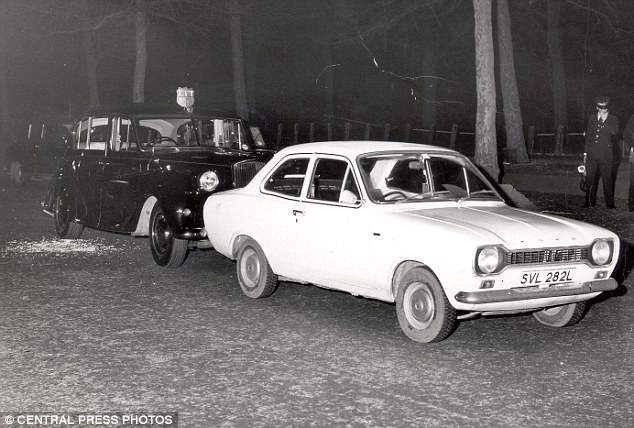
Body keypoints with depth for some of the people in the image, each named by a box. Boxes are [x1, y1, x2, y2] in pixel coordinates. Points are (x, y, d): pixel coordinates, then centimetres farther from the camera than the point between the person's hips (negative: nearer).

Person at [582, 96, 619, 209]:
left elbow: (615, 131, -14)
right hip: (592, 152, 3)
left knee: (607, 178, -3)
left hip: (605, 152, -3)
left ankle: (610, 203, 3)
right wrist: (585, 152, 14)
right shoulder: (592, 118, 13)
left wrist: (604, 120, -13)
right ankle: (590, 202, 11)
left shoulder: (613, 119, 4)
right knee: (591, 178, 4)